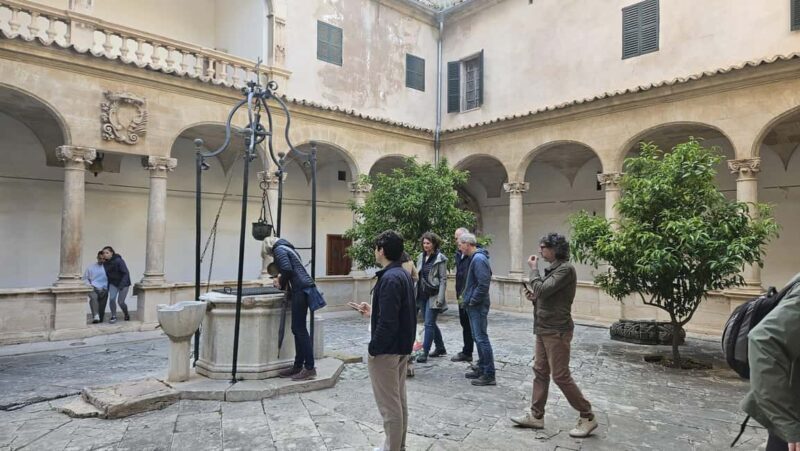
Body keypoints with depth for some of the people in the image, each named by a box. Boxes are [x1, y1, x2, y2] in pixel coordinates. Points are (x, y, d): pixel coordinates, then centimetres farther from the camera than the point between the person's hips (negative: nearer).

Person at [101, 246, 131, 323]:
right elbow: (106, 275, 8)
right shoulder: (105, 263, -4)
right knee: (111, 299, -15)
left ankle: (126, 315, 24)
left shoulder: (119, 261, -21)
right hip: (113, 283, 4)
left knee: (120, 302, -5)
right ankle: (113, 316, 4)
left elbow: (126, 273, -21)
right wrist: (107, 286, 0)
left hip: (123, 283, -4)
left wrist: (121, 285, -26)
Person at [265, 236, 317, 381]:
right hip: (302, 289, 9)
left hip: (300, 290, -9)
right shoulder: (287, 248, 24)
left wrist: (282, 285, -2)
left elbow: (287, 269, -17)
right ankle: (298, 366, 19)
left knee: (300, 329, -7)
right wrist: (281, 280, 16)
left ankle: (310, 368, -4)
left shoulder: (279, 249, -3)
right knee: (298, 329, 12)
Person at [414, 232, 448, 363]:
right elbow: (417, 276, 13)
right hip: (422, 295, 7)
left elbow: (443, 279, -10)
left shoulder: (440, 258, -8)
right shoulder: (421, 257, 9)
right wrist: (415, 293, 9)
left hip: (433, 295, -7)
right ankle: (440, 348, 28)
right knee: (431, 323, 14)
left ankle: (425, 352, 0)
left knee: (429, 323, -7)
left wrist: (440, 297, -16)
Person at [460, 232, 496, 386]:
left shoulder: (479, 259, -18)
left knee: (481, 338, -5)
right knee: (477, 338, 16)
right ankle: (481, 369, 26)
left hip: (478, 306, -10)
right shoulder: (474, 258, 13)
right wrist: (468, 299, 13)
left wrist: (473, 301, -15)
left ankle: (489, 375, 1)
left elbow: (483, 284, -24)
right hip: (472, 306, 10)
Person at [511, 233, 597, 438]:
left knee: (561, 375, -3)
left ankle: (587, 417, 11)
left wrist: (533, 269, -11)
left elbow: (542, 290, -25)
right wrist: (534, 298, 2)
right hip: (543, 329, 9)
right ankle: (536, 416, 21)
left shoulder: (566, 269, -17)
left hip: (556, 331, -9)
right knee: (540, 372, 12)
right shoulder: (553, 269, 12)